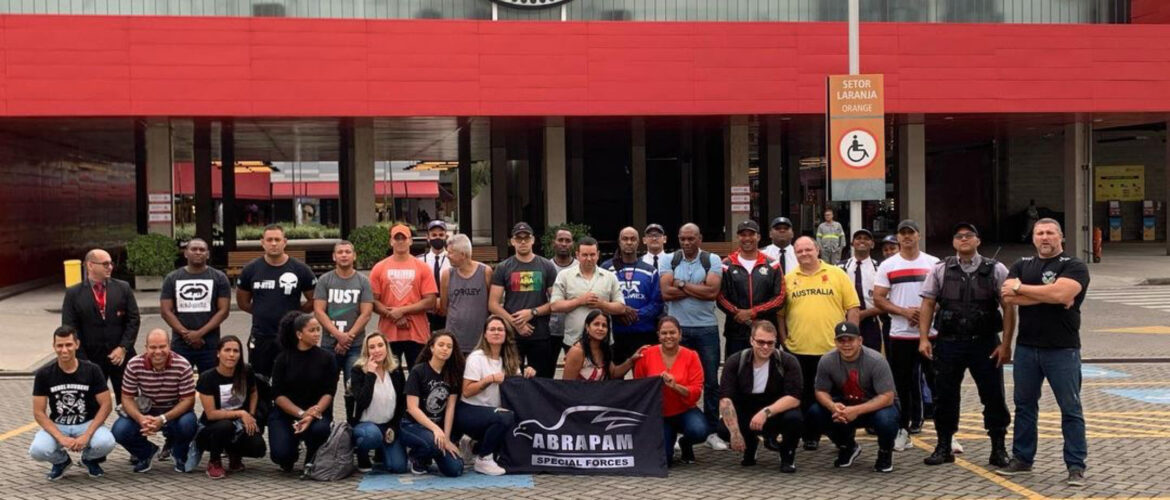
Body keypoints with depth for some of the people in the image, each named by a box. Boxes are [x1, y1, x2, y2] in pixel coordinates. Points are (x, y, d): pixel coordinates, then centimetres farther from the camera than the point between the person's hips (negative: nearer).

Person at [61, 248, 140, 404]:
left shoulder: (123, 288, 3)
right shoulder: (73, 294, -1)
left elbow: (133, 320, 2)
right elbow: (70, 329, -2)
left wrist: (123, 348, -10)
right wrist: (82, 360, -8)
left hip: (121, 356, 1)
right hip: (91, 359, -1)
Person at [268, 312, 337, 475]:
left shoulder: (327, 358, 0)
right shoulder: (283, 359, 0)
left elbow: (329, 393, -6)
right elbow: (279, 395, -5)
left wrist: (313, 414, -23)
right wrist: (301, 414, -19)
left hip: (316, 413, 0)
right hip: (285, 413, 0)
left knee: (320, 429, -35)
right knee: (281, 454, -24)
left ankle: (311, 461, -1)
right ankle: (290, 457, 17)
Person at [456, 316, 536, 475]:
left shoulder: (509, 360, 10)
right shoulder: (476, 358, -9)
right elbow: (466, 391, -16)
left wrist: (527, 375, -13)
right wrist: (489, 379, -26)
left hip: (490, 412, 7)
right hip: (469, 412, -7)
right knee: (506, 417, -32)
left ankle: (478, 448, 8)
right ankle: (483, 459, -13)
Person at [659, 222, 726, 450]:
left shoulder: (712, 260, 0)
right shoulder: (669, 261, 3)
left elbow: (713, 292, -14)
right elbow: (666, 293, -11)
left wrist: (682, 284, -9)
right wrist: (700, 289, -10)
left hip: (706, 328, 0)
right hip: (677, 328, 0)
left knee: (711, 381, 4)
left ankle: (711, 432, 13)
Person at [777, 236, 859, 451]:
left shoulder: (837, 274, 4)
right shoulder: (788, 279, 7)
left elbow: (852, 309, 3)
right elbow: (780, 313, 8)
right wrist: (784, 340, 2)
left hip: (833, 349, -1)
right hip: (799, 350, 1)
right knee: (805, 397, 8)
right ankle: (811, 436, 19)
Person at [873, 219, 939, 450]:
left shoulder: (934, 264, 5)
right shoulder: (887, 266, 4)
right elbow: (878, 298, 0)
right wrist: (904, 311, -12)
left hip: (931, 333, 0)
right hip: (900, 335, 0)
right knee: (902, 384, 6)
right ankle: (903, 430, 16)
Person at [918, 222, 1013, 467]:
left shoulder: (996, 270, 2)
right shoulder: (940, 270, 6)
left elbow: (1009, 307, 0)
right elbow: (928, 304, 5)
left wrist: (1006, 344, -7)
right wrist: (924, 338, -4)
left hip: (985, 343, -1)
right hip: (949, 343, 1)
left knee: (994, 396, 3)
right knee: (945, 396, 6)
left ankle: (998, 449, 16)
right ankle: (944, 447, 19)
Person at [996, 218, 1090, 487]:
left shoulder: (1074, 266, -3)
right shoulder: (1022, 265, 11)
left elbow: (1061, 293, -22)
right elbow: (1007, 298, -5)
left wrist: (1020, 287, -12)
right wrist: (1048, 296, -13)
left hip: (1062, 350, -5)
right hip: (1026, 347, 5)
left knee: (1071, 409, 0)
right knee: (1024, 405, 13)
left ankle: (1076, 466, 5)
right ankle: (1022, 459, 24)